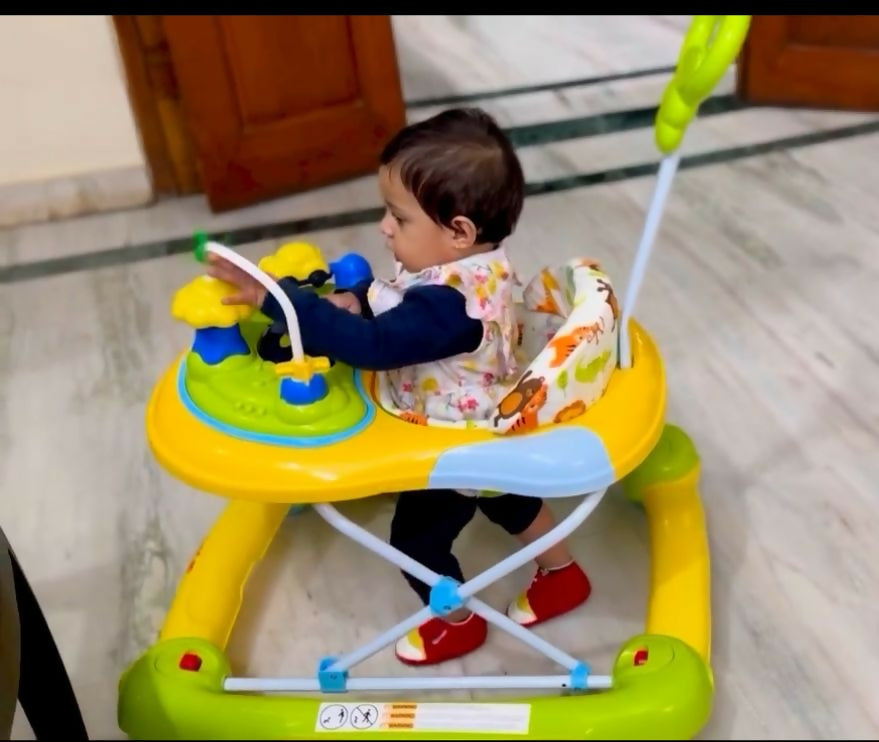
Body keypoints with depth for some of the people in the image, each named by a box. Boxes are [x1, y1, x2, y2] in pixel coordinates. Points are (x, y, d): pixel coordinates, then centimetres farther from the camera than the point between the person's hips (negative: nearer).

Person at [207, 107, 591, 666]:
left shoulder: (450, 304, -42)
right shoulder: (473, 261, -12)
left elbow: (369, 345, -48)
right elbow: (401, 305, 2)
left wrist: (272, 296, -49)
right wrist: (360, 298, -18)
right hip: (492, 434, 9)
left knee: (418, 537, 13)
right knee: (510, 501, 32)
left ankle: (458, 623, 39)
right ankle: (563, 575, 55)